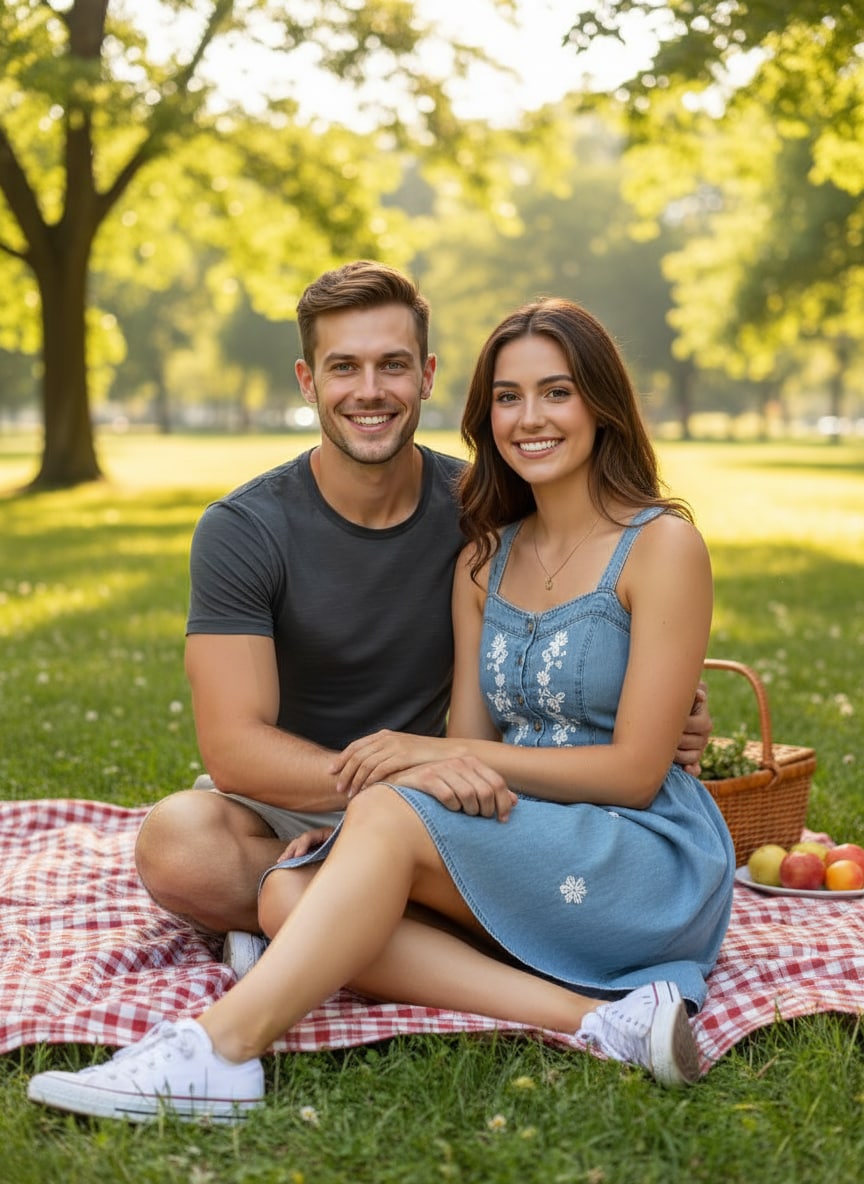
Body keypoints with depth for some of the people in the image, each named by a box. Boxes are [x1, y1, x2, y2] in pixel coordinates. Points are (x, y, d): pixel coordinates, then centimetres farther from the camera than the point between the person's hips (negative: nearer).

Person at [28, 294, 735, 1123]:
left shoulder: (662, 545, -7)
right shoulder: (484, 560, 11)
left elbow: (635, 770, -11)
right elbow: (470, 757, 7)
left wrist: (435, 753, -14)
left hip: (654, 863, -6)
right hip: (521, 857, 6)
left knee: (391, 814, -29)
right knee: (289, 894, -19)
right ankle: (591, 1017, -28)